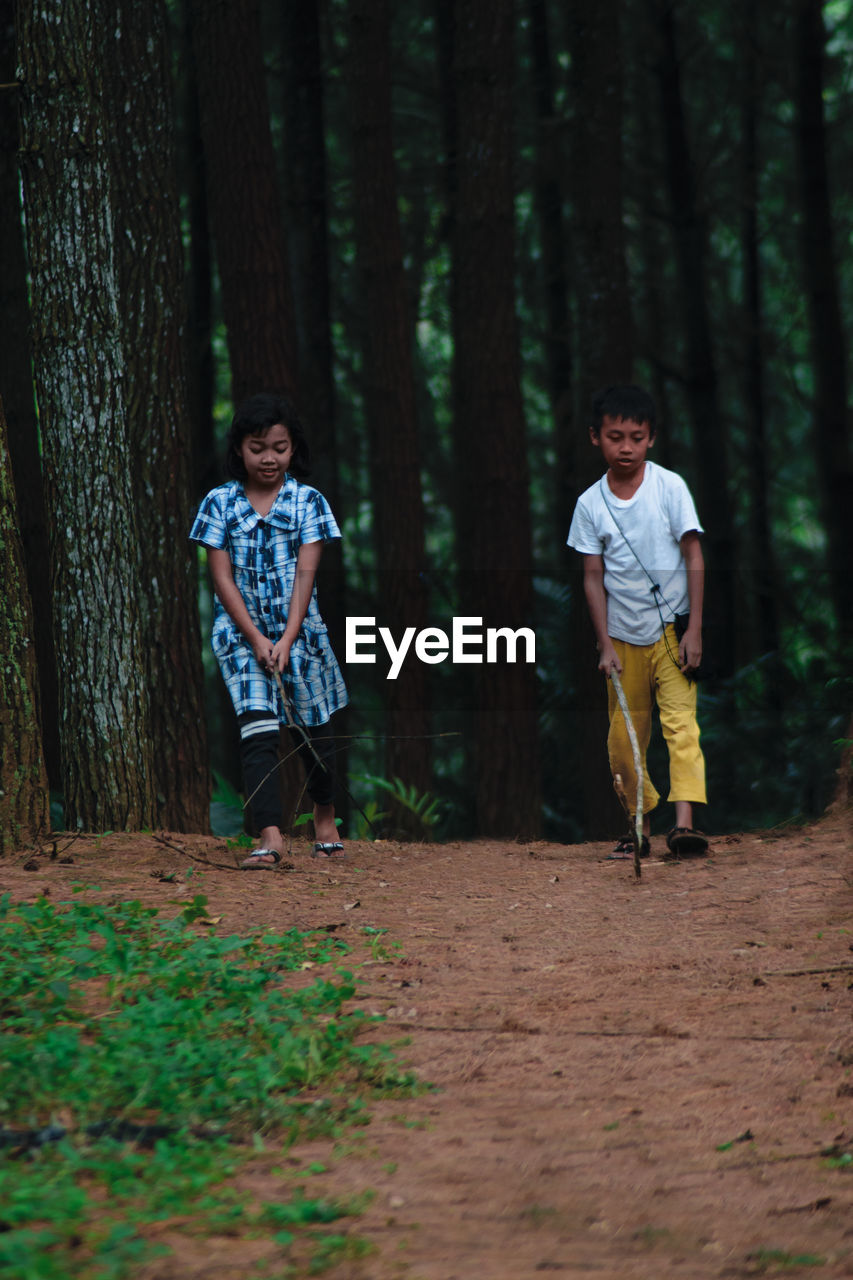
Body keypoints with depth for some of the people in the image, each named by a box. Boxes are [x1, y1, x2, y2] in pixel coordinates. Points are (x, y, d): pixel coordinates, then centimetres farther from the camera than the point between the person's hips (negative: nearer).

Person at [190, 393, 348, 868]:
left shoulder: (307, 501, 0)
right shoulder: (220, 503, 1)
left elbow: (306, 572, -6)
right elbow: (222, 576, -2)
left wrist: (287, 639, -15)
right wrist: (256, 638, -11)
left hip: (299, 628, 1)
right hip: (241, 632, -1)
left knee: (314, 729, 11)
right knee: (258, 731, -14)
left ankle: (326, 816, 35)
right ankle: (270, 837, -22)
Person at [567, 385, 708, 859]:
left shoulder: (670, 487, -4)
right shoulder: (590, 504, 0)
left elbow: (694, 558, -3)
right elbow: (594, 578, 3)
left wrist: (694, 630, -8)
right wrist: (605, 644, -4)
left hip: (671, 632, -3)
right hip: (623, 638, 3)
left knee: (681, 722, -17)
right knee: (622, 741, 5)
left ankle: (685, 822, -25)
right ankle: (642, 825, 19)